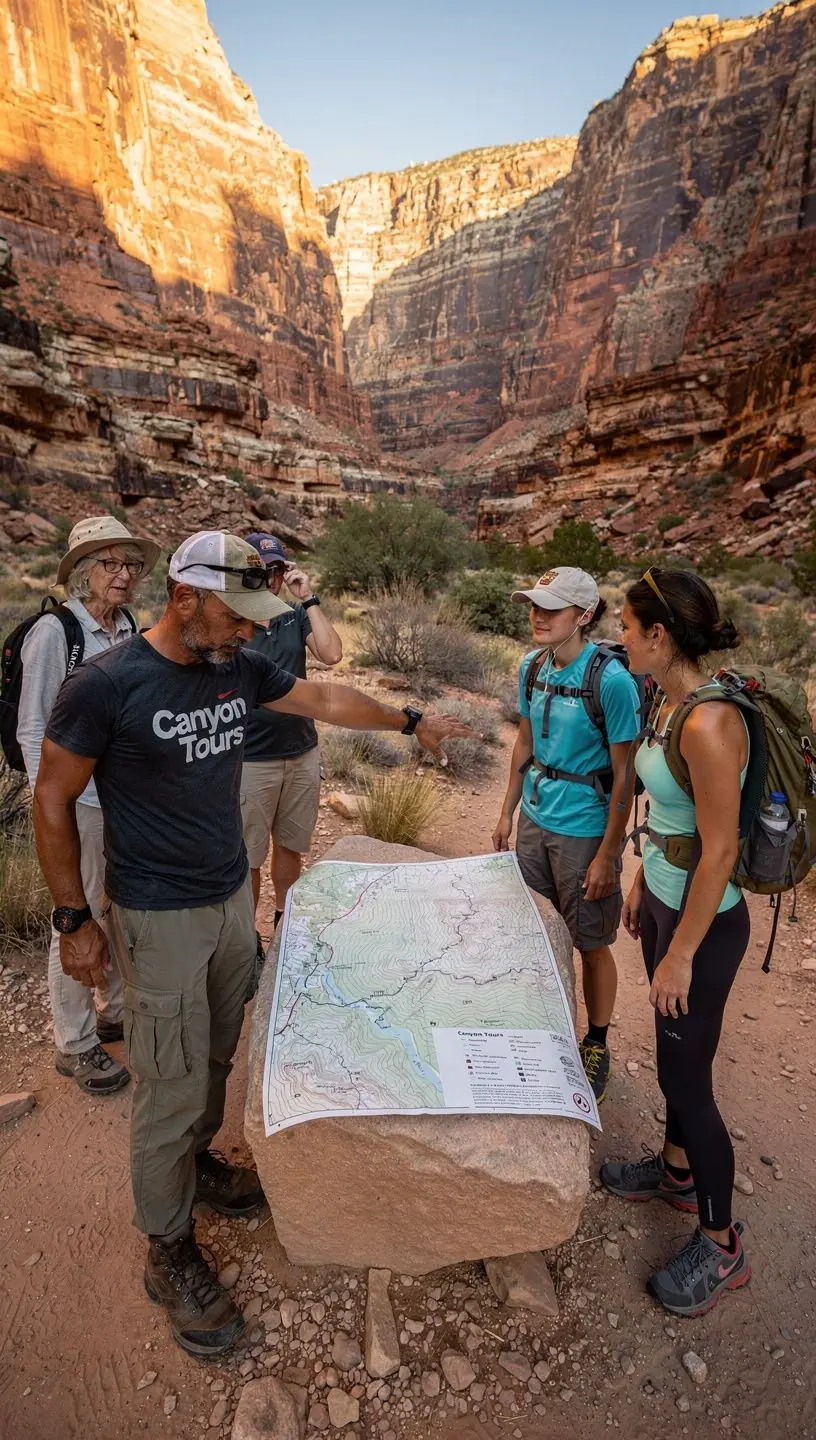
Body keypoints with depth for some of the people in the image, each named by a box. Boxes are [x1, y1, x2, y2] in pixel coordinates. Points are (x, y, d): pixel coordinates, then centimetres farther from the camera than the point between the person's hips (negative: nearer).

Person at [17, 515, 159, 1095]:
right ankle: (75, 1044, 25)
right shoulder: (54, 631, -13)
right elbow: (32, 730, -11)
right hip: (80, 801, -6)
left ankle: (114, 1010, 40)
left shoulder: (130, 630, 4)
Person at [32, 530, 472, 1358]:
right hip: (158, 918, -6)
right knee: (171, 1088, 6)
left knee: (216, 1057, 22)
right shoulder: (106, 685, -19)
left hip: (233, 900, 6)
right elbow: (52, 803, -11)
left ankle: (196, 1163, 48)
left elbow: (325, 701, 12)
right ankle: (169, 1252, 28)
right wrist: (75, 920, -8)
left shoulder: (241, 668, -2)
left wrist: (409, 721, 16)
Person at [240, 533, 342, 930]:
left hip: (303, 754, 4)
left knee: (291, 845, 19)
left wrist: (308, 599, -13)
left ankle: (285, 919, 38)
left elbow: (332, 654, -11)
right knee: (248, 856, 9)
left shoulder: (296, 615, 3)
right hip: (251, 760, -4)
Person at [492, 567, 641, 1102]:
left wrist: (607, 856, -15)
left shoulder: (612, 681, -21)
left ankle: (596, 1047, 33)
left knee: (592, 945, 10)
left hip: (585, 830, -6)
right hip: (536, 818, 6)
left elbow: (625, 776, -17)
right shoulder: (533, 667, -1)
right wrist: (508, 812, 13)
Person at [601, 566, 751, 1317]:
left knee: (685, 1076, 8)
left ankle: (722, 1245, 31)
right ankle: (678, 1169, 49)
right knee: (674, 1054, 25)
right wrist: (641, 883, 19)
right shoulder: (671, 700, 0)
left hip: (704, 921, -9)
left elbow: (720, 850, -25)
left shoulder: (709, 722, -29)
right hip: (666, 900, 9)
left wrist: (681, 955, -17)